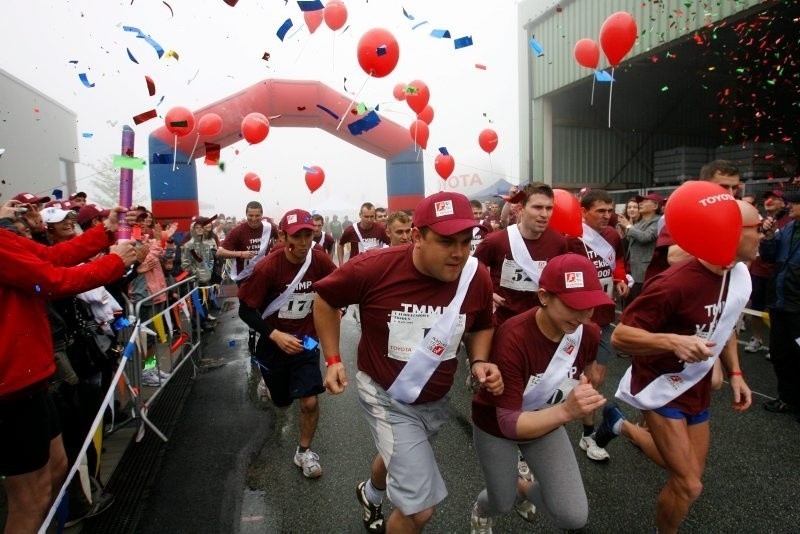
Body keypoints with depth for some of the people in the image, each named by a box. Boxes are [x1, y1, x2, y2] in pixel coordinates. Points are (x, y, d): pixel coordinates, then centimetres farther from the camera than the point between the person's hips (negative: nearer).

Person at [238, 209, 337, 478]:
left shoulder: (320, 261, -15)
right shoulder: (268, 267, -24)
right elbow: (245, 310, -18)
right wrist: (275, 335, -27)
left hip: (305, 340, 1)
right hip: (274, 342, -1)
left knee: (310, 402, -10)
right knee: (282, 401, 17)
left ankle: (304, 451, 19)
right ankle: (269, 381, 55)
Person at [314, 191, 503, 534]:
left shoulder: (477, 277, -18)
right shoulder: (375, 268, -28)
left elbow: (481, 326, 4)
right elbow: (325, 299, -9)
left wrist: (479, 361, -15)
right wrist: (333, 360, -11)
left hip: (436, 399, 5)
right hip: (387, 397, -5)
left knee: (399, 458, 33)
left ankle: (371, 494, 69)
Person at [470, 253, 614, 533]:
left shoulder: (589, 333, -20)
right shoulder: (512, 339, -38)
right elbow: (509, 423, -38)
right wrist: (567, 411, -51)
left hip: (547, 421, 4)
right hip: (496, 426, -4)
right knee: (502, 505, 15)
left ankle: (523, 488, 32)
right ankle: (481, 509, 55)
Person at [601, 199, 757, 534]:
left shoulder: (741, 275, -4)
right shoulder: (676, 283, -31)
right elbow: (619, 336, -28)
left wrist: (735, 373, 6)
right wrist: (673, 341, -42)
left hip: (697, 386, 8)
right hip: (661, 386, -8)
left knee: (687, 475, 18)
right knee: (689, 485, -6)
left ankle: (620, 425, 38)